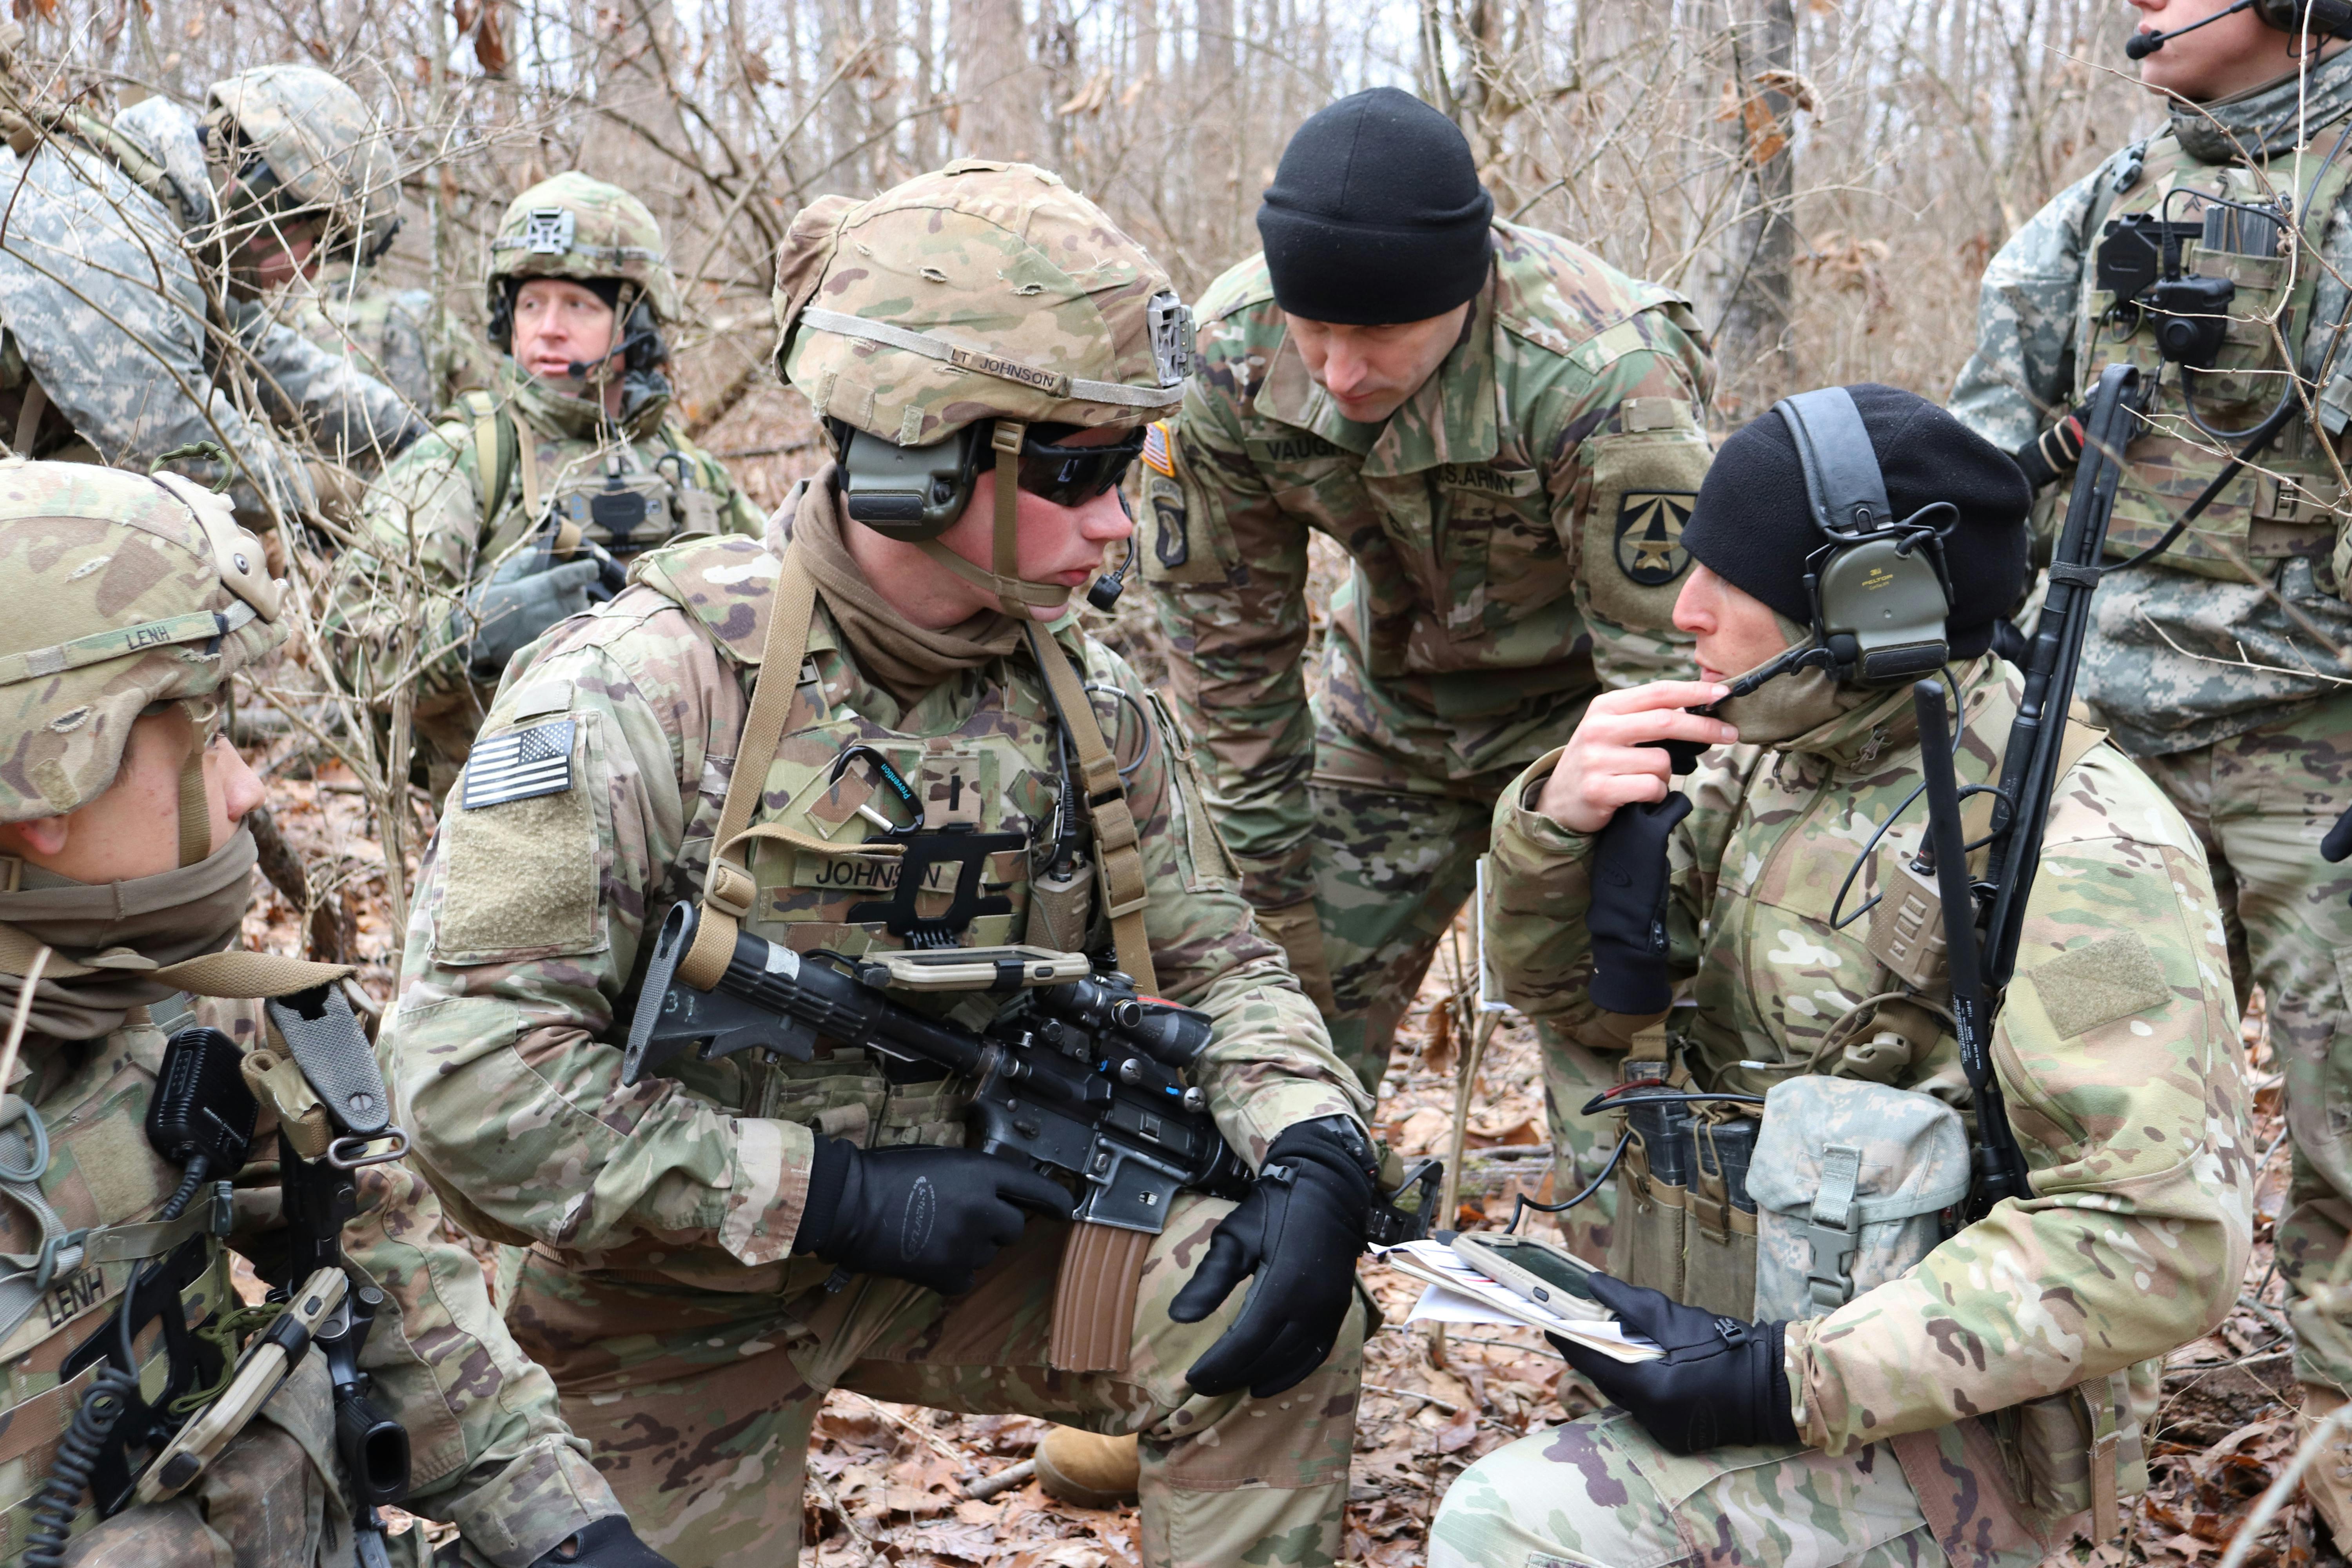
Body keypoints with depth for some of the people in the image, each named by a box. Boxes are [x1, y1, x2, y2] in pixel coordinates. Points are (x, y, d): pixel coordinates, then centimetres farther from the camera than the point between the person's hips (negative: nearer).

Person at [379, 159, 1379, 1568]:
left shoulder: (1084, 697, -5)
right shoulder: (646, 688, -24)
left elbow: (1215, 963, 3)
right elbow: (470, 1075, -26)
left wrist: (1322, 1155, -18)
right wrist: (834, 1195, -26)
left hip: (971, 1243, 4)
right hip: (683, 1294, -3)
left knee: (1280, 1324, -17)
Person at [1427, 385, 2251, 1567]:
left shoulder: (2076, 849, -19)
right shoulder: (1774, 760, 5)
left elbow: (2159, 1238, -26)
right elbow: (1564, 985, 13)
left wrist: (1792, 1379, -27)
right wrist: (1558, 819, -10)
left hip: (1946, 1430, -8)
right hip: (1740, 1339, 8)